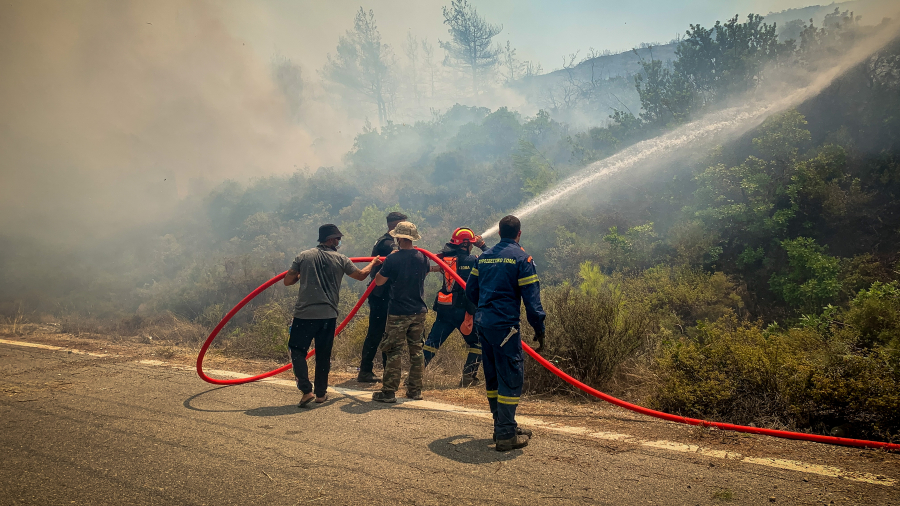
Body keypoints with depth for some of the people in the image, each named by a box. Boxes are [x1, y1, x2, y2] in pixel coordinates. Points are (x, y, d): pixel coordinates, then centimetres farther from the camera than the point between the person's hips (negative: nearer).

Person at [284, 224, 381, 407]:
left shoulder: (304, 256, 1)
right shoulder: (340, 260, 2)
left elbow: (287, 281, 4)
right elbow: (361, 275, 17)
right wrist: (373, 263, 36)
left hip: (304, 313, -1)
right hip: (328, 314, 1)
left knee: (297, 350, 8)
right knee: (323, 354, 13)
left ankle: (306, 390, -5)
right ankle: (321, 392, 22)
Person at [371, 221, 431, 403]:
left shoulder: (393, 259, -13)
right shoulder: (422, 257, 1)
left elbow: (379, 281, -4)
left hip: (398, 313, -4)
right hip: (419, 312, 5)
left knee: (394, 351, 1)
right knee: (416, 350, 12)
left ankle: (389, 391, 3)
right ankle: (415, 390, 17)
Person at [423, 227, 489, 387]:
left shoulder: (445, 257, 5)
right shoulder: (471, 260, -10)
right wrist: (483, 247, 7)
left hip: (444, 308, 5)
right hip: (463, 310, -5)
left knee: (432, 342, 10)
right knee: (477, 343, 11)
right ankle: (468, 377, 7)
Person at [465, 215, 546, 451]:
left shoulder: (484, 257, 13)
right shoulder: (521, 257, -6)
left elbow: (470, 290, 17)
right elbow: (531, 296, -11)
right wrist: (539, 328, -4)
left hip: (482, 323, 7)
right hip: (505, 325, -7)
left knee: (493, 376, 16)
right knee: (511, 378, -1)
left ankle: (503, 425, 29)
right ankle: (506, 436, 0)